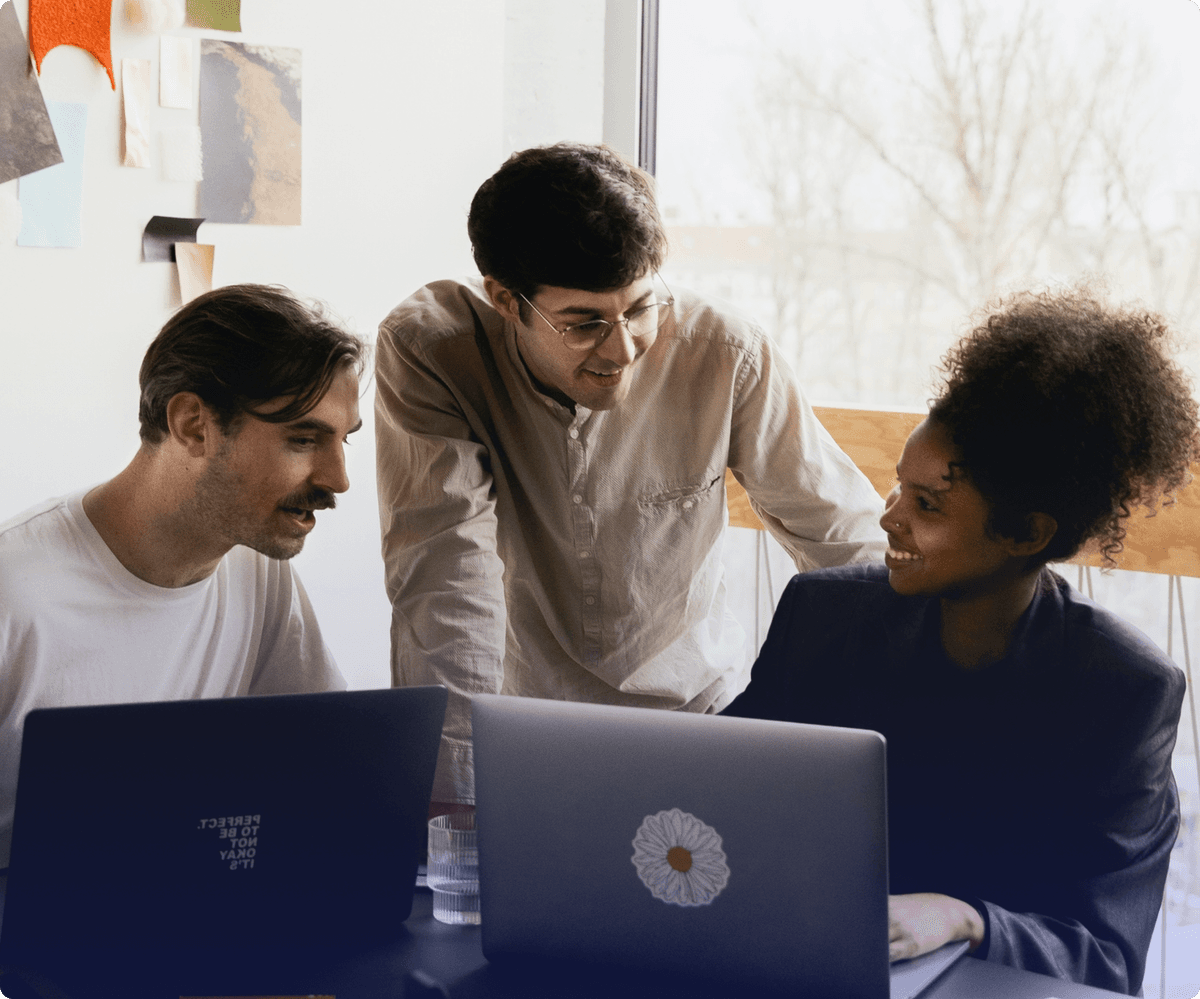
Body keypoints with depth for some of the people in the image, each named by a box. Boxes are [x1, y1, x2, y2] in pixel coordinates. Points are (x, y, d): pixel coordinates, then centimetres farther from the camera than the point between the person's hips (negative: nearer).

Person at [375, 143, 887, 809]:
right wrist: (454, 800, -31)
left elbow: (851, 545, -2)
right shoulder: (425, 350, -16)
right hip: (514, 716, 2)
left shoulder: (722, 355, -14)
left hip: (693, 705, -1)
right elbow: (446, 577, -23)